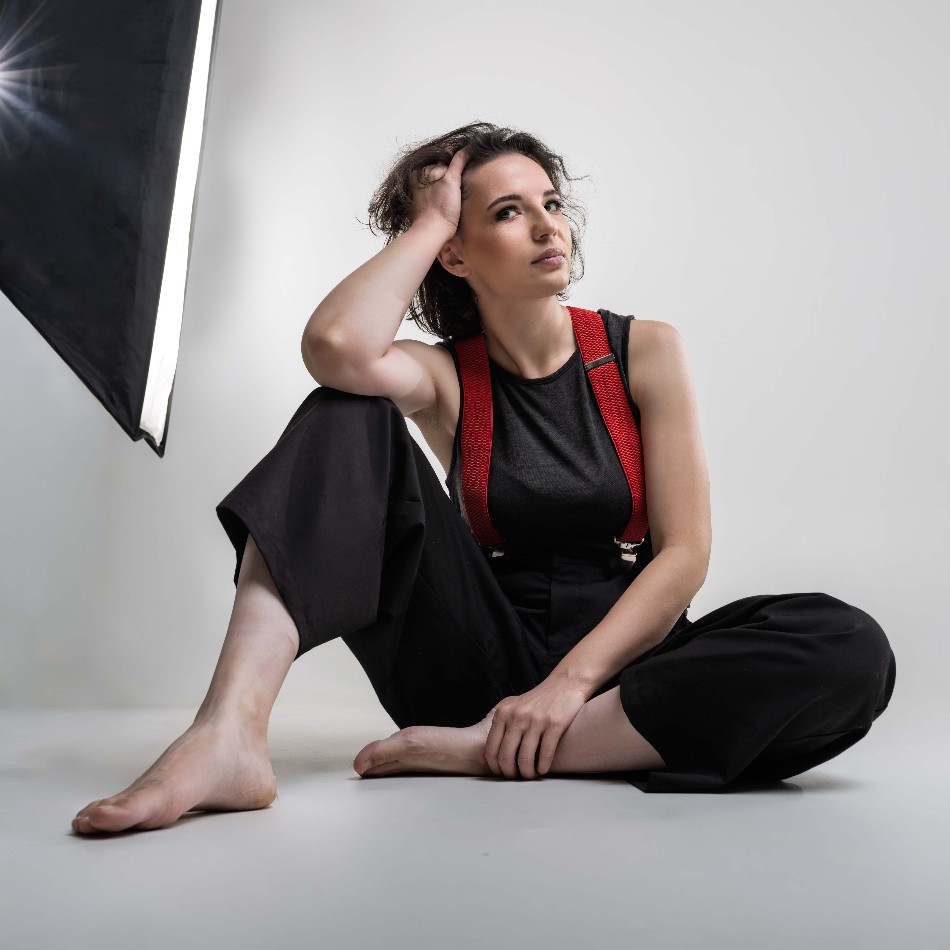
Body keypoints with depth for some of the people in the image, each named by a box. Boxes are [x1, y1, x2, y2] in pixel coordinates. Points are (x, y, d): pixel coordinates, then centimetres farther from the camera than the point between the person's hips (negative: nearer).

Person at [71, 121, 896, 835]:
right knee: (346, 416, -16)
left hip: (615, 655, 1)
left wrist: (573, 681, -19)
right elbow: (335, 347, -23)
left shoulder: (647, 352, 2)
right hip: (481, 659, 0)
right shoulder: (442, 376, 2)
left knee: (850, 648, -29)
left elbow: (685, 551, -6)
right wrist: (428, 220, -7)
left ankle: (486, 751, -26)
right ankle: (230, 733, -32)